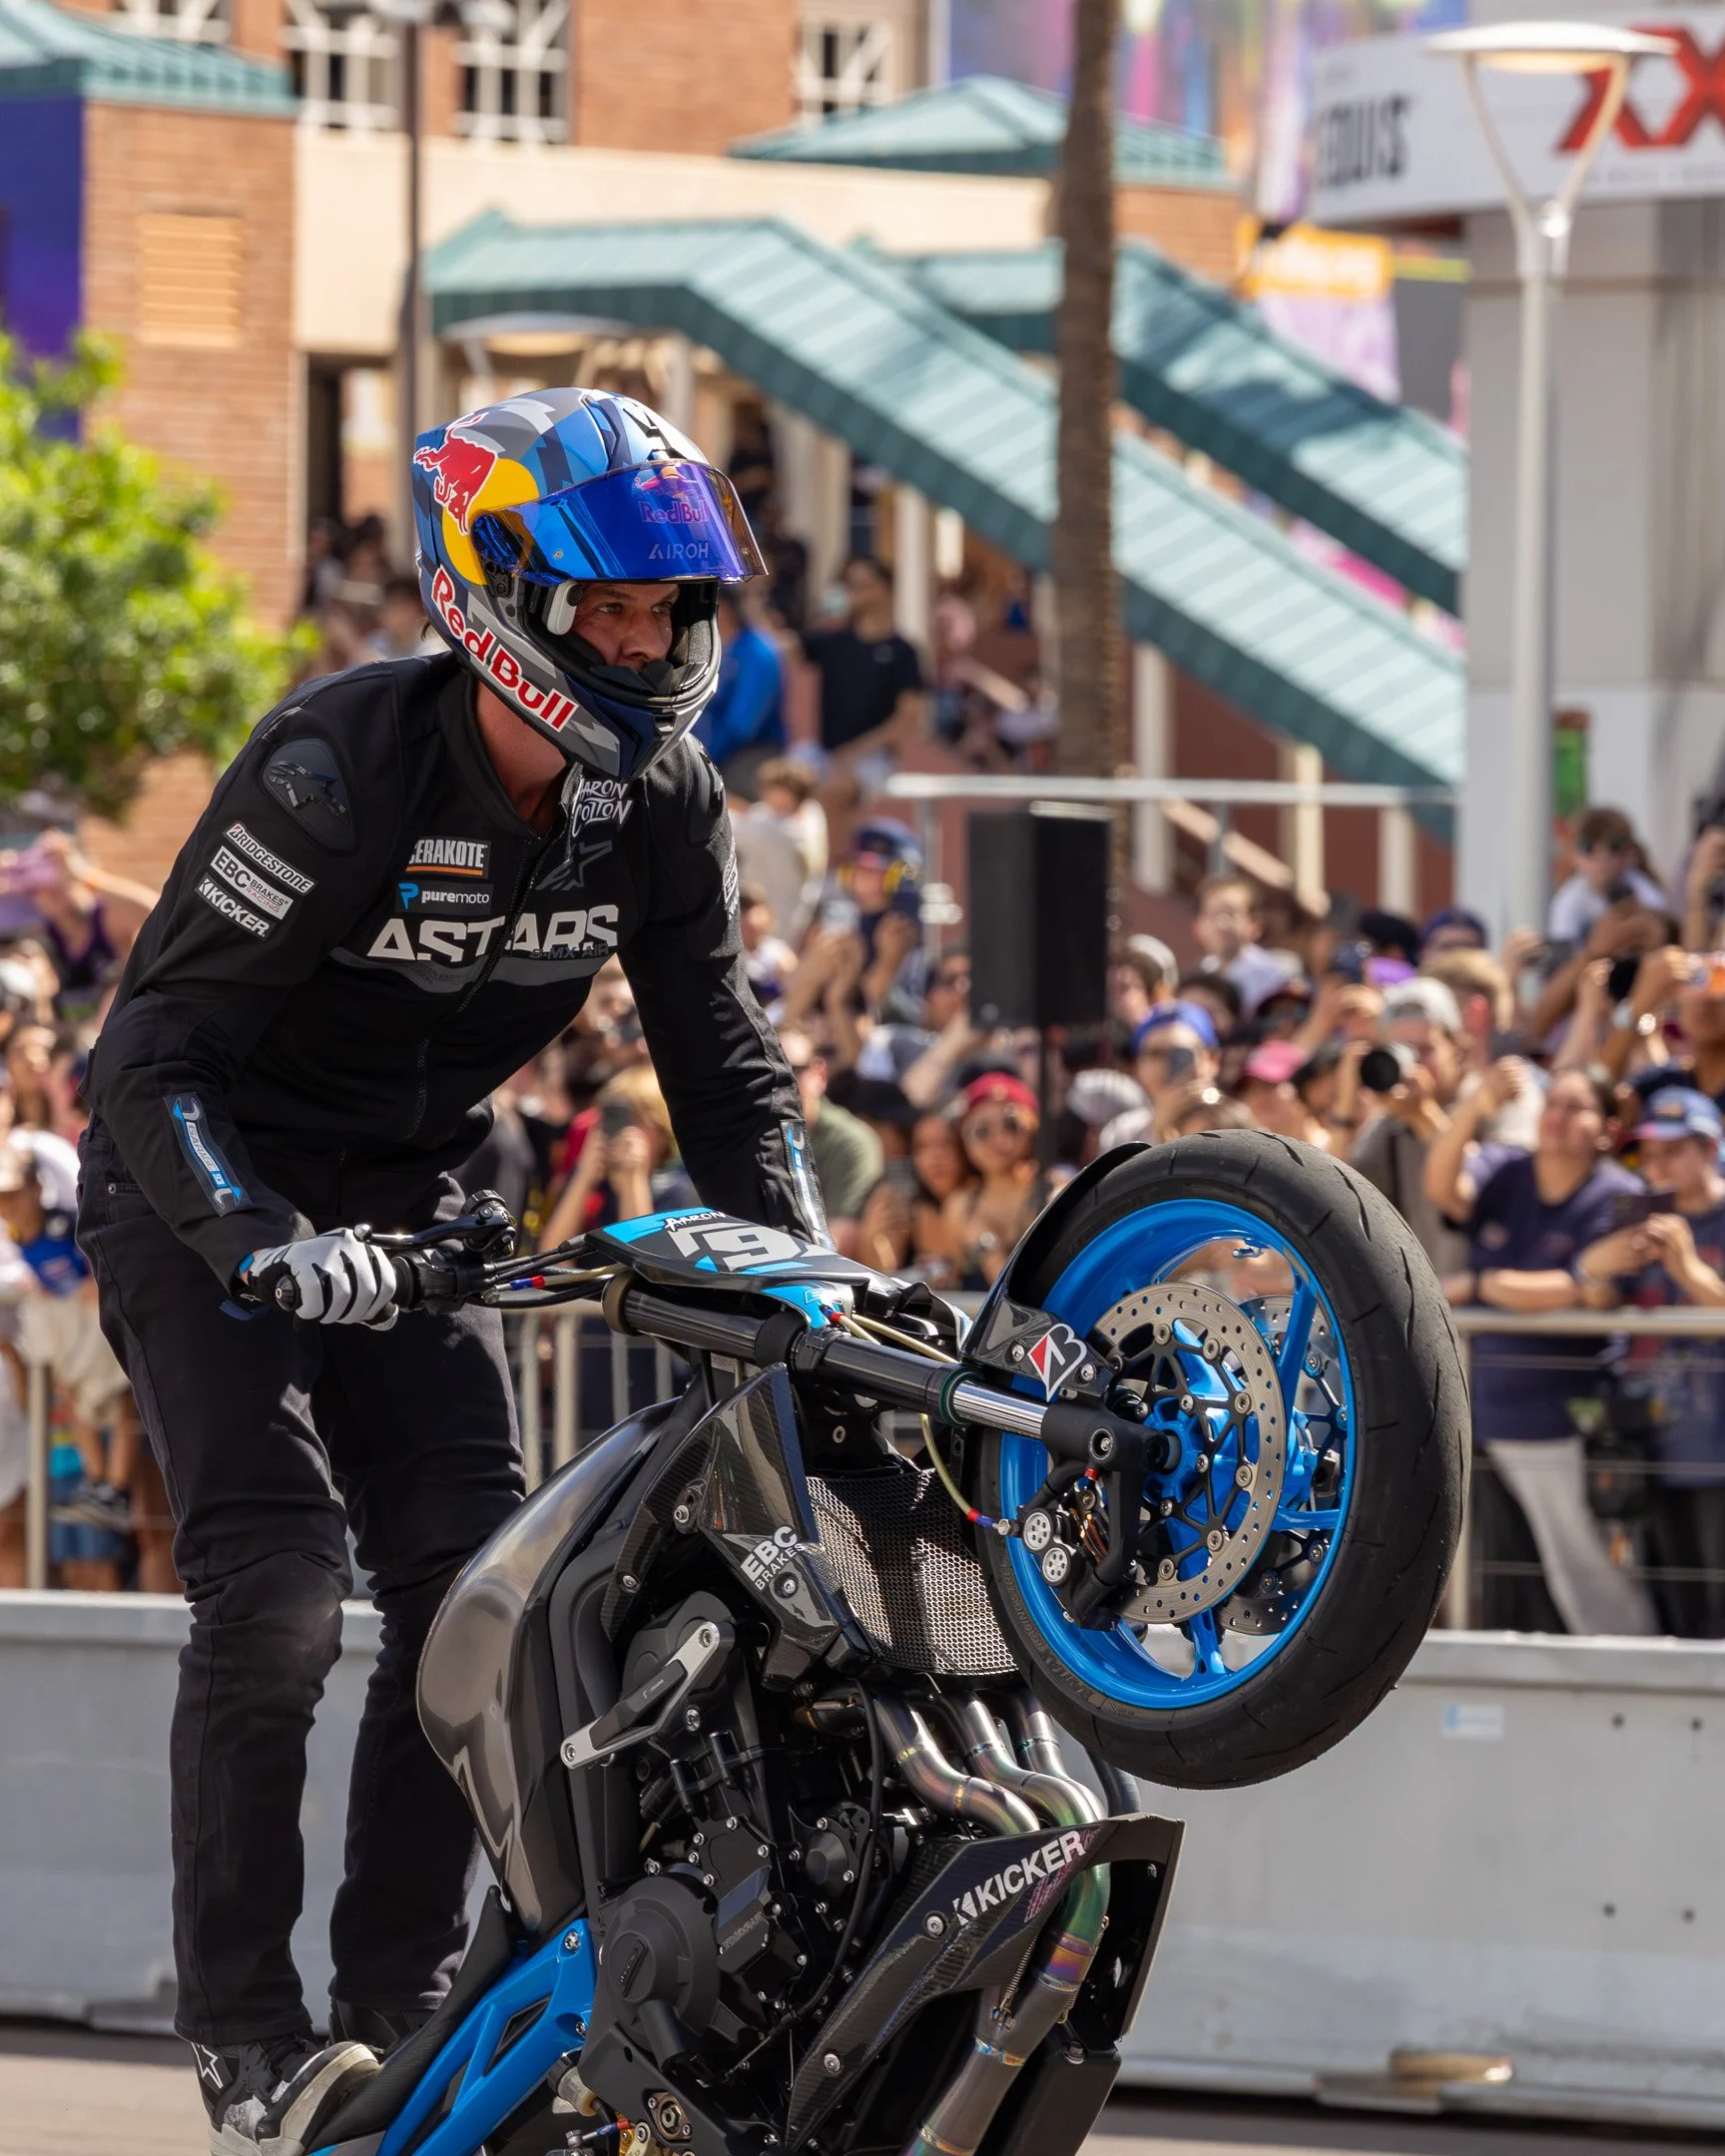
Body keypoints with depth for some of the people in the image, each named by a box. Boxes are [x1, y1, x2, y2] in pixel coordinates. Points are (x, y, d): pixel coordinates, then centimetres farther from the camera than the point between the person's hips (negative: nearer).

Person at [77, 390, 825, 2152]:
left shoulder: (658, 800, -8)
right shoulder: (339, 771, -26)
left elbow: (723, 1062, 2)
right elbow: (150, 1052, -27)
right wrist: (265, 1242, -42)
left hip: (406, 1203, 6)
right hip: (211, 1200, -6)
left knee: (475, 1582, -7)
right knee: (275, 1583, -20)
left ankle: (404, 2001, 3)